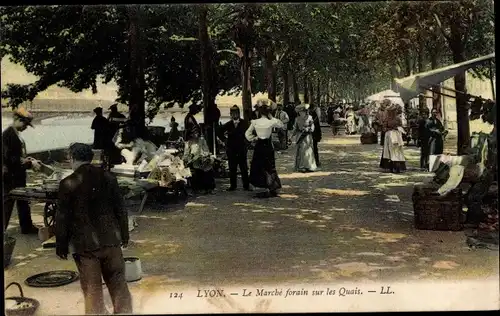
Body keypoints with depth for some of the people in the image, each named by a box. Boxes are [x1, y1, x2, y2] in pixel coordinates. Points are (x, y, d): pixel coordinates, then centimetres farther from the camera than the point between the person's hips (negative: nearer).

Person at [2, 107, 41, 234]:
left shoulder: (16, 134, 10)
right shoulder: (7, 134, -18)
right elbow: (10, 158, -23)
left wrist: (27, 159, 5)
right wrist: (29, 164, -19)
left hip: (18, 176, 10)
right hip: (10, 177, -10)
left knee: (23, 202, 17)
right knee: (7, 203, -1)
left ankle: (27, 227, 28)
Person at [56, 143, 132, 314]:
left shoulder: (68, 183, -10)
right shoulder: (107, 176, 1)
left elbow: (62, 217, -7)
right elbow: (120, 208, 5)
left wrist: (61, 245, 3)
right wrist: (124, 234, 16)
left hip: (84, 243, -3)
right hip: (110, 238, 3)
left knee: (92, 287, 6)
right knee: (118, 282, 13)